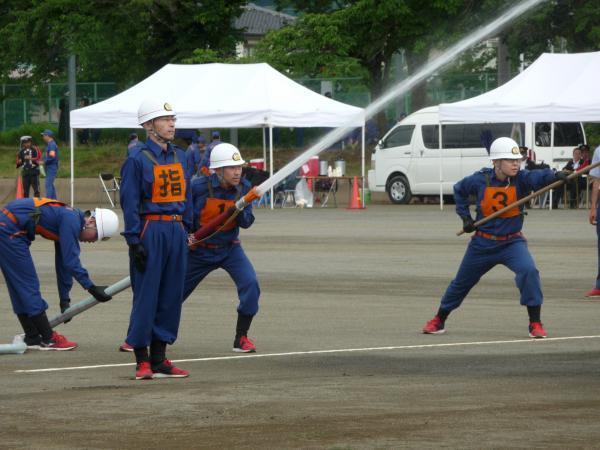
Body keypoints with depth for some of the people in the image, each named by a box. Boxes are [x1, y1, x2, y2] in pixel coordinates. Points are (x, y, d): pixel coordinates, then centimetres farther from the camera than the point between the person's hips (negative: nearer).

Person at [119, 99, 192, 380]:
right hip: (150, 232, -7)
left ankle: (159, 358, 15)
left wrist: (186, 231, 14)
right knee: (146, 295, -4)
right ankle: (142, 361, 2)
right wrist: (135, 241, -14)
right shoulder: (138, 159, -7)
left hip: (176, 230, 7)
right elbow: (129, 202, -9)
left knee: (171, 296, 8)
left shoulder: (179, 156, 13)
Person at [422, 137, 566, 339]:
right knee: (461, 282, 14)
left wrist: (556, 176, -58)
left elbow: (540, 176, -38)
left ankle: (535, 323, -17)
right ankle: (438, 320, 37)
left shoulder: (521, 179, -16)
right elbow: (459, 189, 7)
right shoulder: (480, 180, -13)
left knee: (529, 271, -27)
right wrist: (465, 217, 1)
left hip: (512, 242, -1)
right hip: (482, 244, 1)